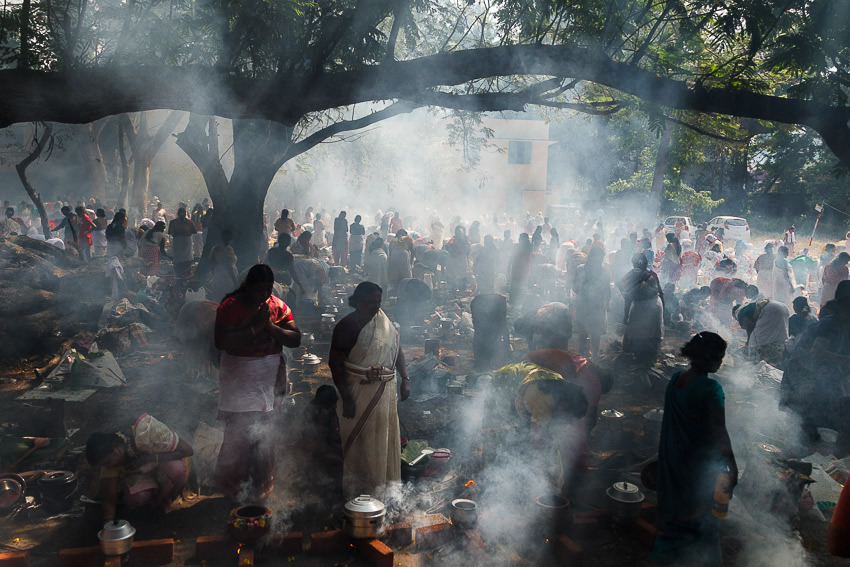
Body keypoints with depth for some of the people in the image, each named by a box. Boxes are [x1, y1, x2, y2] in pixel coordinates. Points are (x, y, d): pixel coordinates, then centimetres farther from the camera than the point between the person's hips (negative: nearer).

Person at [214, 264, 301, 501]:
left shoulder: (278, 306, 5)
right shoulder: (230, 306, -7)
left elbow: (295, 339, -1)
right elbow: (221, 342, -20)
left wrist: (270, 326, -14)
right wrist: (254, 328, -21)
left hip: (269, 379, 4)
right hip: (238, 381, -3)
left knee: (265, 436, 9)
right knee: (238, 435, -2)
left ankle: (261, 487, 25)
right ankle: (231, 487, 18)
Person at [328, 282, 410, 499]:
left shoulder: (384, 320, 6)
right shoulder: (348, 325, -14)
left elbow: (397, 349, 15)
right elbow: (335, 363, -17)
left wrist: (405, 379, 6)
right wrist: (346, 398, -19)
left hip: (386, 391, 7)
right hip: (360, 392, -7)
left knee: (386, 440, 15)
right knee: (360, 443, 2)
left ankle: (382, 489, 32)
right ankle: (357, 493, 16)